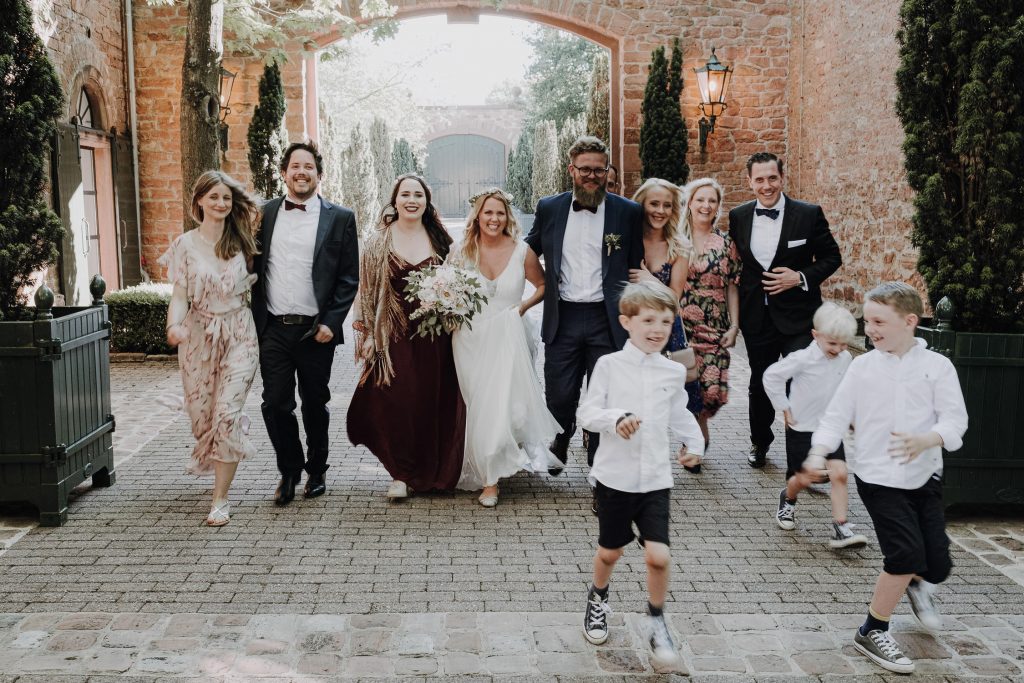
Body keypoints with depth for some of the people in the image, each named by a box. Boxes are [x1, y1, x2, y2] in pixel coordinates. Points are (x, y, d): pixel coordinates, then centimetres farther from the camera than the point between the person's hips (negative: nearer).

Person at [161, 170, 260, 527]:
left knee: (227, 414, -11)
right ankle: (218, 465, 41)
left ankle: (220, 499, -4)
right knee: (202, 415, 9)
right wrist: (174, 325, -21)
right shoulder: (186, 244, 0)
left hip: (238, 337, -1)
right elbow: (180, 293, -5)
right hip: (199, 337, 1)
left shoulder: (241, 240, 3)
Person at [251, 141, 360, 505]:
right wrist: (257, 322, 1)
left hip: (315, 331, -1)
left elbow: (349, 278, -1)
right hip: (273, 329, 2)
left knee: (315, 405, 10)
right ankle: (289, 470, 22)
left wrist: (330, 323, -9)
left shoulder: (340, 218, 1)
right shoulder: (264, 214, 7)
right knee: (275, 405, 2)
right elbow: (254, 269, 9)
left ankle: (316, 471, 28)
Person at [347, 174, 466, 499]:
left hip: (434, 337, 2)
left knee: (434, 402, 5)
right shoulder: (379, 241, 3)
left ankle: (432, 470, 24)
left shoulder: (439, 239, 7)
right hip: (394, 336, -1)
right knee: (394, 403, -8)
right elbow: (367, 289, 3)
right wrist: (367, 333, -2)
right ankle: (401, 472, 8)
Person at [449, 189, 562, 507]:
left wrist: (524, 306, -3)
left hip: (507, 338, -1)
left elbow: (543, 286, 12)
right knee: (477, 407, 7)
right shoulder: (462, 253, -1)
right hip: (470, 340, 2)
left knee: (502, 404, -9)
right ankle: (488, 474, 26)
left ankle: (491, 480, 7)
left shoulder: (522, 252, -4)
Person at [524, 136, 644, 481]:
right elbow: (529, 252, 17)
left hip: (608, 321, -1)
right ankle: (559, 445, 37)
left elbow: (636, 269, 1)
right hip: (562, 319, 2)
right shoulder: (549, 208, 5)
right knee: (559, 397, 7)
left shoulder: (628, 212, 0)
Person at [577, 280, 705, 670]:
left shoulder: (674, 372, 2)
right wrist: (616, 419, -28)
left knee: (658, 556, -9)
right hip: (615, 476, -1)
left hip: (655, 479, 2)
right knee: (610, 552, 15)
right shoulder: (609, 365, -8)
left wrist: (694, 442, 5)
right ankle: (598, 599, 47)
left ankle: (657, 623, 16)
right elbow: (587, 413, -11)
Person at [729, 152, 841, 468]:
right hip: (756, 317, 3)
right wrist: (733, 311, 4)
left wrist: (801, 278, -15)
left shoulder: (809, 214, -6)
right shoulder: (738, 217, 3)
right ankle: (760, 441, 37)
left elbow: (832, 257, 0)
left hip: (797, 315, -3)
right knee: (759, 383, 17)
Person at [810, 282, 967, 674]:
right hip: (878, 478, -2)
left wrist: (926, 440, -32)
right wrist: (818, 453, -17)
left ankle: (916, 587, 43)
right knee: (906, 555, -15)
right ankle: (872, 633, 4)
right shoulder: (862, 366, -2)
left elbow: (955, 419, -11)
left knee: (937, 565, 4)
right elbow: (837, 416, 0)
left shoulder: (937, 366, -3)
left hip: (924, 477, 2)